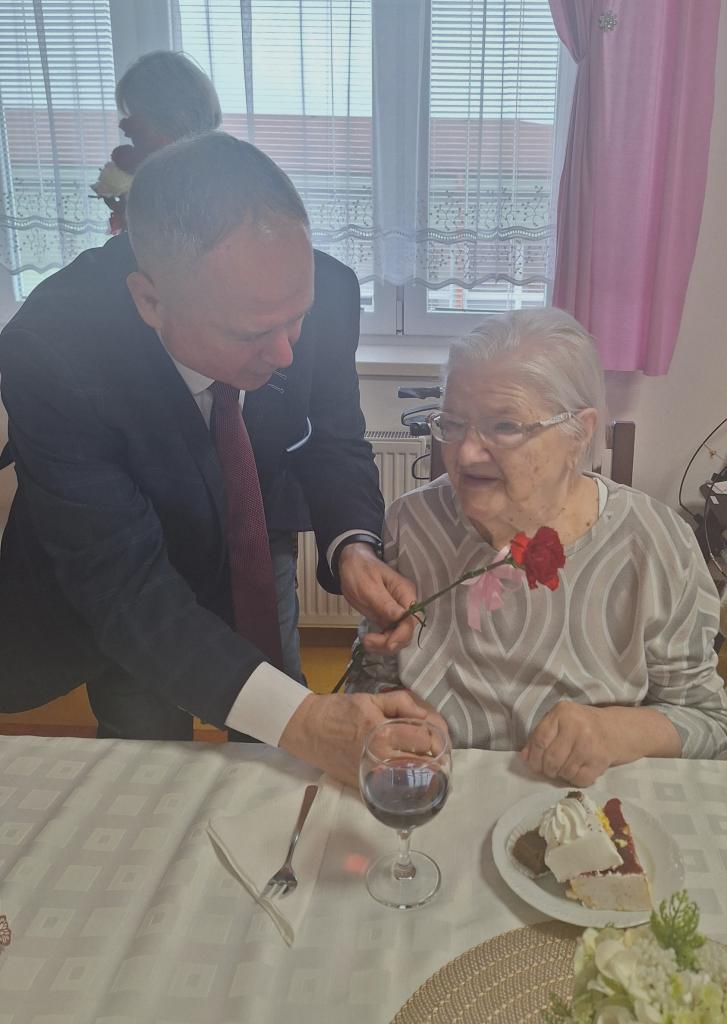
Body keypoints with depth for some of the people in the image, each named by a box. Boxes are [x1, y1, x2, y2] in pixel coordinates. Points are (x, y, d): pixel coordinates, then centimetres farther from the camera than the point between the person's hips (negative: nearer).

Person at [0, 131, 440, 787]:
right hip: (107, 612, -3)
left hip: (241, 566, 4)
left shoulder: (317, 294, -27)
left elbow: (335, 445, -11)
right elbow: (123, 586, -37)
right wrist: (301, 720, -48)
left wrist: (352, 548, -33)